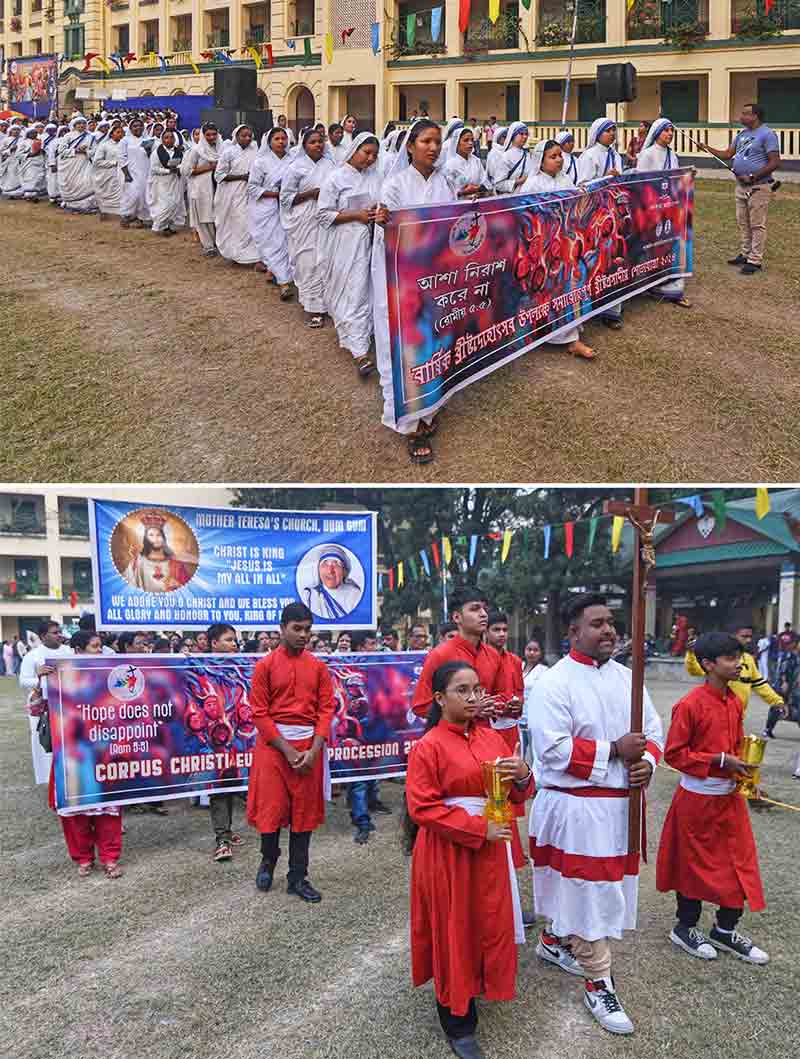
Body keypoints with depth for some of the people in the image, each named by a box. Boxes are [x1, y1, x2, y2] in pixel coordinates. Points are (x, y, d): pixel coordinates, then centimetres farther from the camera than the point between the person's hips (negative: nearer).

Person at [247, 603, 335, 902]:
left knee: (304, 810, 6)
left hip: (310, 744, 2)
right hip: (273, 743, -2)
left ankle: (298, 877, 16)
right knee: (271, 807, 1)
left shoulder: (318, 666, 4)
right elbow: (259, 713, -6)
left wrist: (314, 750, -11)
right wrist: (288, 751, -12)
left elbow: (326, 709, 1)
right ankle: (268, 860, 29)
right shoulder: (265, 665, -3)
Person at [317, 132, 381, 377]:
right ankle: (360, 351, -10)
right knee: (352, 293, -7)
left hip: (367, 242, 6)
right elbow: (324, 214, -9)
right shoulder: (336, 177, -7)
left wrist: (379, 212, -3)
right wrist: (356, 215, -16)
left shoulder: (374, 177, 9)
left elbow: (381, 204, 22)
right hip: (344, 244, -6)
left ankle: (352, 336, 23)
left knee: (363, 290, 8)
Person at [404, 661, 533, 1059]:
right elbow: (423, 809, -16)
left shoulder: (491, 738, 5)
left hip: (490, 850, 5)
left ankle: (476, 991, 36)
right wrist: (478, 828, -20)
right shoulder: (428, 747, -13)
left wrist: (523, 776, -13)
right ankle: (457, 1023, 20)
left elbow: (515, 796, 10)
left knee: (489, 926, 13)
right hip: (448, 854, -5)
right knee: (454, 935, 5)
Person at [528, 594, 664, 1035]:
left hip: (620, 804, 7)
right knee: (589, 893, -1)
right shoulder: (555, 683, -16)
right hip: (576, 808, -7)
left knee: (573, 886, 21)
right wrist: (614, 751, -21)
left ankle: (553, 940, 44)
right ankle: (598, 983, 13)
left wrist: (647, 761, -11)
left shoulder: (626, 678, 6)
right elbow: (553, 749, -23)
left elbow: (653, 729, 11)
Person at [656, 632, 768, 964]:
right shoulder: (690, 705, -20)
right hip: (697, 798, -7)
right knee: (695, 863, 8)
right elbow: (673, 753, -17)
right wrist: (719, 761, -21)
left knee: (738, 862, 11)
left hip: (729, 796, 7)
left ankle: (725, 931, 28)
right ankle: (685, 928, 27)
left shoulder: (735, 702, 4)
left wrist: (742, 768, -1)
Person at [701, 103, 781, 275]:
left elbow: (775, 162, -16)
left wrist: (753, 177, -20)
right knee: (743, 224, 15)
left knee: (757, 225, -4)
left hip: (758, 187, -8)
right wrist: (707, 148, 1)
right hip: (741, 186, 9)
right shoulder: (742, 134, 13)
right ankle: (745, 254, 26)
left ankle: (755, 260, -1)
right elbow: (727, 155, 13)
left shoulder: (767, 134, -12)